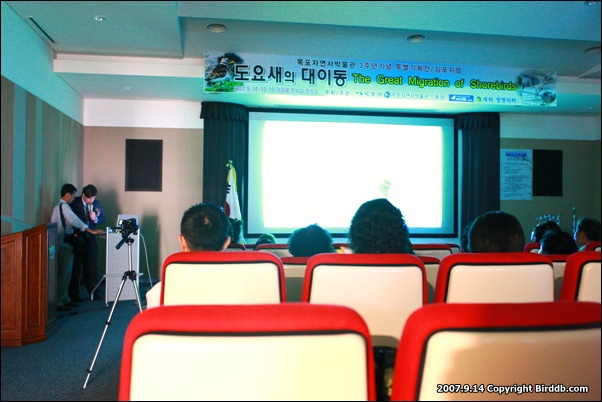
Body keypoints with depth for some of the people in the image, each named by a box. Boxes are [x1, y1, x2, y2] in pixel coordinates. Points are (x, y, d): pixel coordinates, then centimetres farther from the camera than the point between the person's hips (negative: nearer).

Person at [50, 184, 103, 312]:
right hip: (64, 246, -10)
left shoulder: (57, 206, 17)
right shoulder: (64, 206, -14)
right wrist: (91, 231, -21)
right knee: (63, 275, -6)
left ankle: (65, 299, 22)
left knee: (65, 274, 15)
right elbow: (75, 221, -21)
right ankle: (57, 303, -1)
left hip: (62, 245, 10)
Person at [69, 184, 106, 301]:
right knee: (75, 267, 5)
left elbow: (102, 220, 7)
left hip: (90, 240, 3)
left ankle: (94, 292, 18)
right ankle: (73, 294, 15)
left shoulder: (97, 204, 4)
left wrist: (95, 218, -14)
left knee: (92, 267, 8)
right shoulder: (74, 203, -8)